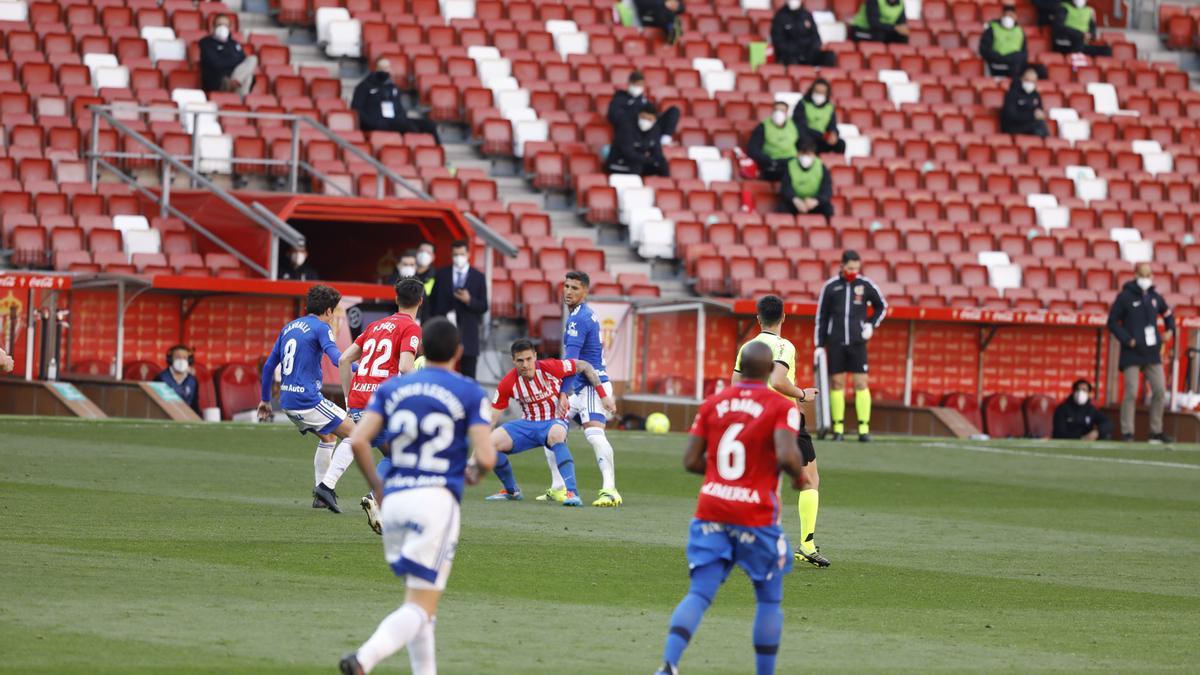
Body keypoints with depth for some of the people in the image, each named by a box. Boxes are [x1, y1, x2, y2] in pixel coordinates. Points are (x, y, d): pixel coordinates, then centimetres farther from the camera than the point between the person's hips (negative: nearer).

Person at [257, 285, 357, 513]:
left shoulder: (289, 327, 17)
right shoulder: (321, 328, -6)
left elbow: (269, 365, 21)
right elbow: (336, 357, -24)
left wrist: (265, 400, 29)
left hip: (287, 400, 8)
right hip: (307, 399, -8)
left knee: (328, 437, 27)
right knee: (353, 434, -2)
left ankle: (320, 493, 23)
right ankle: (327, 486, -14)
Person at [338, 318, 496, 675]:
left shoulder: (392, 388, 11)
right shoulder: (469, 394, 2)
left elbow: (358, 441, -2)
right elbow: (486, 457, -8)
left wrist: (375, 485, 14)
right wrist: (474, 473, 16)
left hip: (394, 499, 4)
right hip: (437, 498, -4)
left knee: (417, 599, 21)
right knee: (420, 608, -8)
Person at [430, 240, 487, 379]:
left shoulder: (478, 277, 6)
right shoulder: (442, 274, 8)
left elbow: (483, 307, 4)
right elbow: (434, 301, 10)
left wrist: (469, 300, -15)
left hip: (468, 334, 0)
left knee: (468, 376, 0)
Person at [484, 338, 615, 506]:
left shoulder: (549, 368, -17)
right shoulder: (508, 383, -10)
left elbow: (585, 366, -6)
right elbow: (491, 418, -5)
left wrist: (603, 395, -7)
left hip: (554, 422, -4)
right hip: (527, 424, 4)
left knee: (556, 435, -41)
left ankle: (572, 493, -46)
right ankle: (511, 491, 8)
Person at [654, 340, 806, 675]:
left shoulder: (712, 403, 6)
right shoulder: (781, 407, -7)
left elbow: (691, 461, 5)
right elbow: (786, 457, -21)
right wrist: (800, 475, 0)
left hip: (711, 512, 3)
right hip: (756, 518, -3)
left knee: (699, 594, -2)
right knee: (769, 600, 14)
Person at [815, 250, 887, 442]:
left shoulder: (866, 285, 1)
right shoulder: (830, 287, 1)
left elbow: (882, 306, 16)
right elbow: (821, 317, 7)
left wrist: (872, 325, 2)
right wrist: (819, 345, 5)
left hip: (857, 342, 0)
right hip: (835, 342, 0)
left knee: (861, 382, -6)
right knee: (836, 382, 1)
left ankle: (864, 428, -4)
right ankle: (838, 427, 5)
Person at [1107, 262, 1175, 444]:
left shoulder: (1155, 297, 10)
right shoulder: (1125, 297, -4)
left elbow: (1168, 314, 26)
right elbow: (1112, 322, -3)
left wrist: (1170, 331, 7)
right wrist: (1127, 340, -12)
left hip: (1152, 353, 5)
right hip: (1132, 353, -5)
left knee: (1160, 391, 3)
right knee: (1131, 393, -10)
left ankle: (1156, 432, 13)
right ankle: (1127, 432, -6)